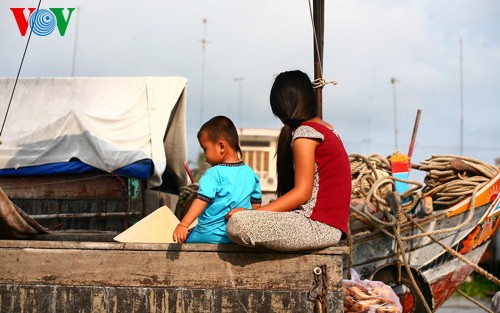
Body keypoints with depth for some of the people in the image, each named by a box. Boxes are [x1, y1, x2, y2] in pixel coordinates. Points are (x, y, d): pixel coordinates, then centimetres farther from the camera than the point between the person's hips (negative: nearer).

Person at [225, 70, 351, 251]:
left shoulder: (305, 132, -11)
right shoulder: (327, 129, 17)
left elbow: (302, 192, -16)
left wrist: (252, 212, -15)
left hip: (319, 226, -10)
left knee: (237, 223, -24)